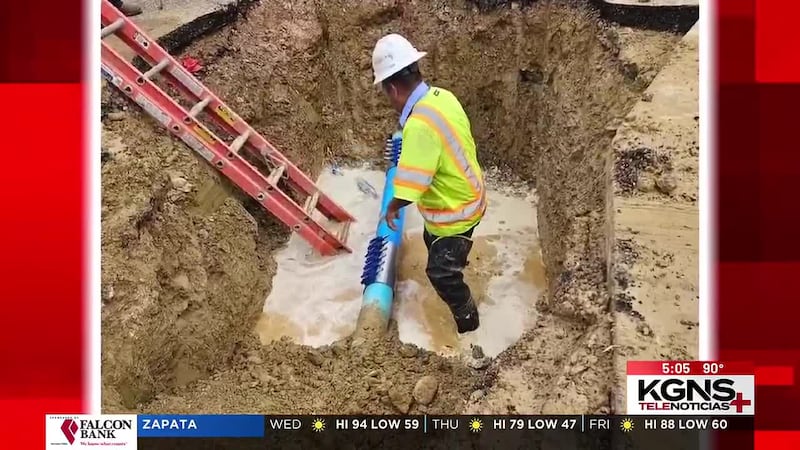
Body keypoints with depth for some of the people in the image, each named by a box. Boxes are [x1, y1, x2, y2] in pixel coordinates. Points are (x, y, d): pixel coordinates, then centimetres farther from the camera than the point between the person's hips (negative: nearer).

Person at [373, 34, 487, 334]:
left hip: (455, 210, -9)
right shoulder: (441, 96, -7)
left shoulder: (419, 124, -35)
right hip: (465, 196, 9)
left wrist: (392, 208, -14)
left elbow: (410, 186, -33)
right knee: (433, 242, 33)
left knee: (441, 273, 10)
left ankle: (468, 323, 31)